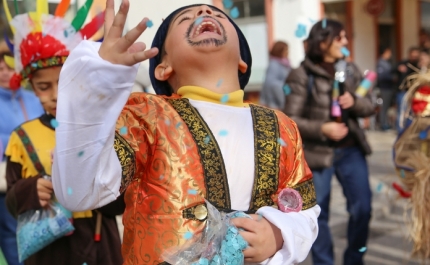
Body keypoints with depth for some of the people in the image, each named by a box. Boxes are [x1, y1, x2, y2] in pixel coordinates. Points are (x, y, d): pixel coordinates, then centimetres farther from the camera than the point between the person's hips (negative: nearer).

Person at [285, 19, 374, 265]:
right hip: (318, 153, -4)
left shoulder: (350, 70, 4)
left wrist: (354, 102, -13)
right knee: (319, 214, 7)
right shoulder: (302, 75, -10)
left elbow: (370, 106, 9)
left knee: (362, 208, 7)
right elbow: (291, 119, -11)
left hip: (351, 150, 4)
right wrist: (322, 129, -25)